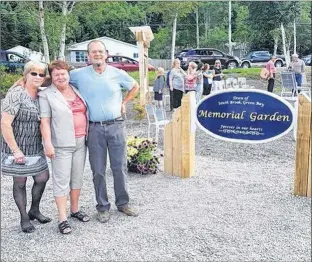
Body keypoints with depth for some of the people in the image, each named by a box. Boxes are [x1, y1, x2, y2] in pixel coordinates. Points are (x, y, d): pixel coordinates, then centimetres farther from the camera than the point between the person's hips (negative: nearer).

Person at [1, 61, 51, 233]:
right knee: (20, 182, 7)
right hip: (17, 149, -6)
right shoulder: (16, 94, -15)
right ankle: (24, 218, 25)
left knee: (43, 177, 12)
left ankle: (34, 211, 35)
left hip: (35, 148, 7)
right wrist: (15, 150, -18)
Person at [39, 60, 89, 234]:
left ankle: (75, 209, 27)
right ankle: (62, 218, 4)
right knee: (62, 180, -2)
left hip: (80, 142, 5)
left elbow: (85, 113, 20)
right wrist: (48, 144, -17)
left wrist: (88, 136, 15)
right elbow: (44, 121, -9)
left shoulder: (76, 90, 12)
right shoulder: (46, 95, -4)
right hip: (61, 144, -5)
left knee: (77, 177, 13)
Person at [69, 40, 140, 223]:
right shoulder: (79, 74, -2)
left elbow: (135, 87, 16)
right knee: (98, 170, 6)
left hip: (116, 126, 1)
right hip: (94, 128, 0)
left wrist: (124, 103, 8)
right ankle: (103, 206, 20)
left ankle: (123, 203, 25)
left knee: (120, 167, 9)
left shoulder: (117, 74, 0)